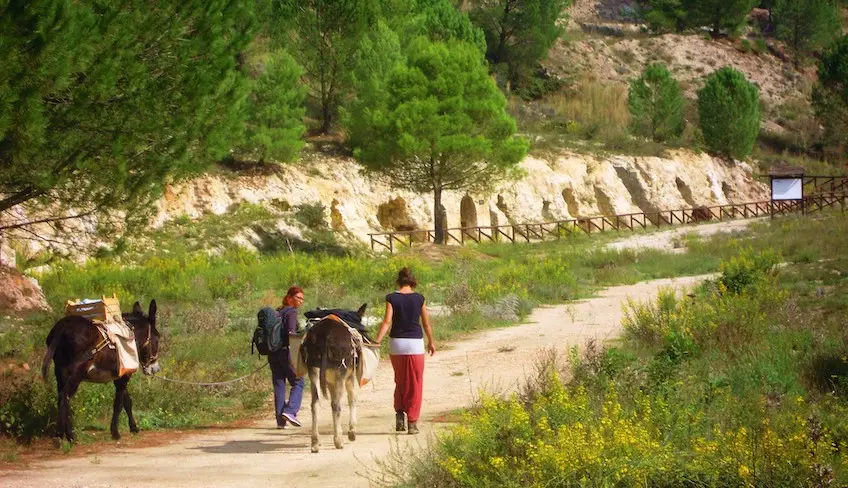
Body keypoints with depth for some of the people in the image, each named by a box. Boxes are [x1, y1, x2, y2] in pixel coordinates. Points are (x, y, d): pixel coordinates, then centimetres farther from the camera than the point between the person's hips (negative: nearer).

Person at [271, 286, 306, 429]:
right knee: (298, 382, 5)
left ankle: (280, 420, 5)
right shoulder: (291, 311, -8)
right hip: (285, 351, -7)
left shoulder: (277, 312, 15)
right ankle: (290, 411, -13)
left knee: (278, 385, 8)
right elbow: (291, 332, -19)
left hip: (273, 353, 7)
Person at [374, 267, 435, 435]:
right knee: (415, 384, 6)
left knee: (400, 382, 19)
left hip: (396, 343, 1)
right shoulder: (419, 298, -1)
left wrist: (377, 341, -15)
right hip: (415, 343, -1)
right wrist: (431, 342, 20)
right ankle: (412, 422, 3)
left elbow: (387, 321, -13)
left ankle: (399, 415, 7)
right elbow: (426, 323, 6)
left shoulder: (392, 298, -4)